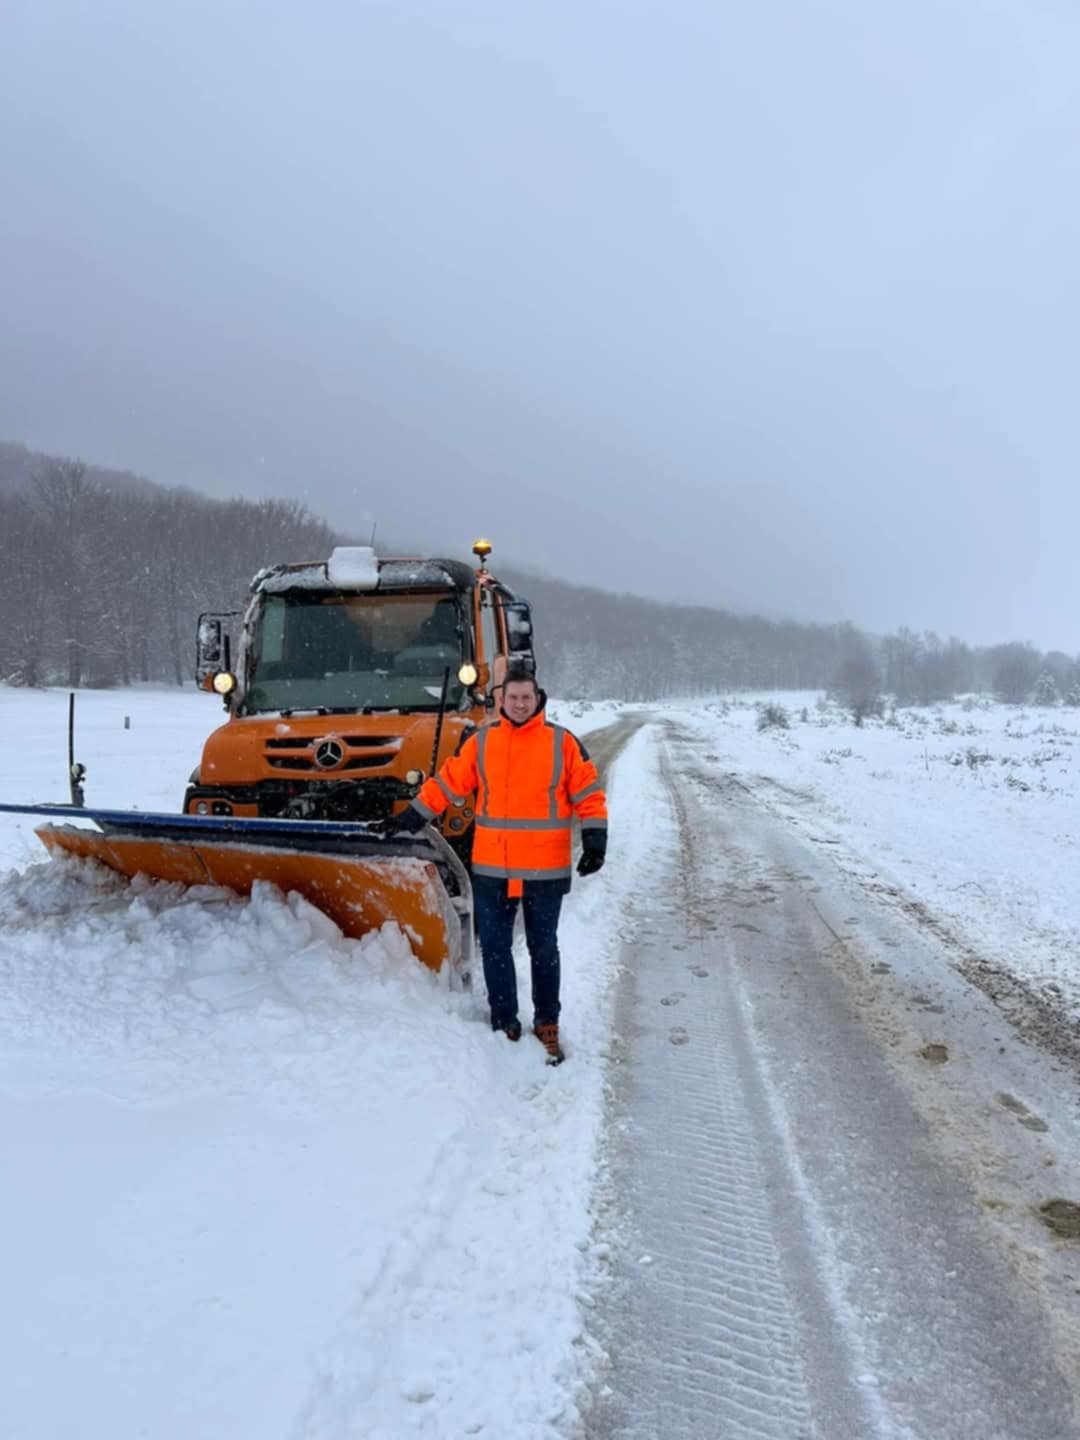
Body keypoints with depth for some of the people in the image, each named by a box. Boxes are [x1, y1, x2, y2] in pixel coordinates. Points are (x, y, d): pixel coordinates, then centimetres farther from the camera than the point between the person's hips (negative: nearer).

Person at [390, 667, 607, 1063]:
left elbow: (589, 793, 0)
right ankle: (505, 1024, 22)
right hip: (491, 870, 2)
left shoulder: (563, 743, -1)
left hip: (545, 871, -2)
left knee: (544, 950, 11)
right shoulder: (481, 741, 3)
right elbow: (447, 782, 8)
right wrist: (413, 816, 5)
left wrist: (595, 839, -8)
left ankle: (547, 1025, 25)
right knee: (495, 950, 9)